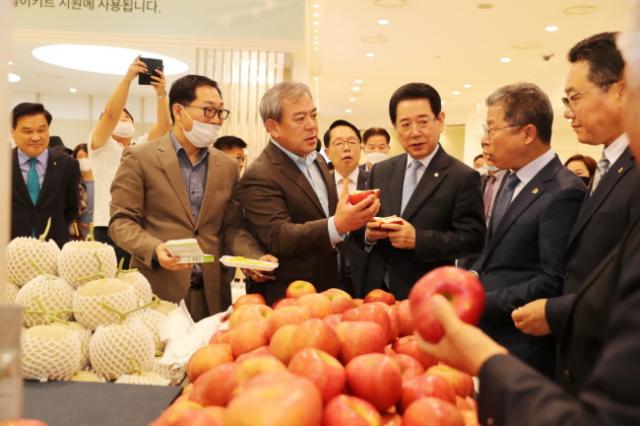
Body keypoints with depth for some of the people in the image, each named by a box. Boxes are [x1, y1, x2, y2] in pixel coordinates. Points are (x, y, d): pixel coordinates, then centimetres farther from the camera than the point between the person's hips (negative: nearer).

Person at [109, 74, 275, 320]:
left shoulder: (228, 167, 11)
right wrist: (155, 250, -22)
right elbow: (121, 221, -4)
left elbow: (232, 226, 10)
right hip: (157, 293, -3)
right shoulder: (139, 158, -1)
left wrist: (256, 258, -9)